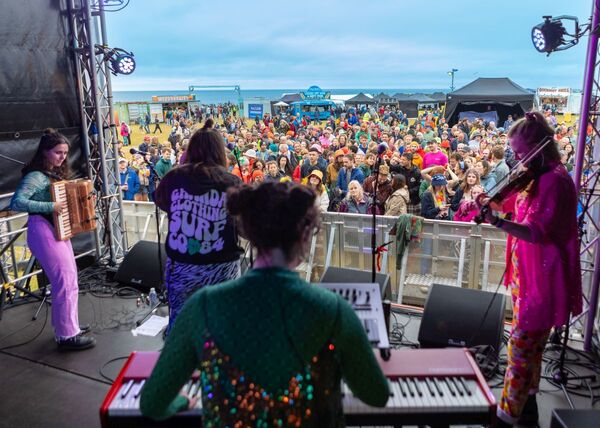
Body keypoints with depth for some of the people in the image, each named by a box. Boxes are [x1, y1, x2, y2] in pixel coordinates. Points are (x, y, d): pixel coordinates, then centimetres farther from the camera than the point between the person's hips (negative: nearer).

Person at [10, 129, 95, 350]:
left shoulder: (56, 173, 13)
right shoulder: (35, 176, -14)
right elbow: (16, 202, -25)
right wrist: (50, 207, -29)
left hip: (58, 230, 10)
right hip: (43, 231, -10)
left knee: (68, 282, 16)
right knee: (65, 283, -8)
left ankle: (67, 327, 28)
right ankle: (67, 336, 2)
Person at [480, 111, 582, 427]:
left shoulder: (555, 180, -20)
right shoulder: (536, 178, 9)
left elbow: (538, 232, -28)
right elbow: (514, 209, 17)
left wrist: (497, 222, -41)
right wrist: (492, 201, -1)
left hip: (543, 279, -9)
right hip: (526, 274, 9)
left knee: (520, 347, -5)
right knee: (531, 346, 20)